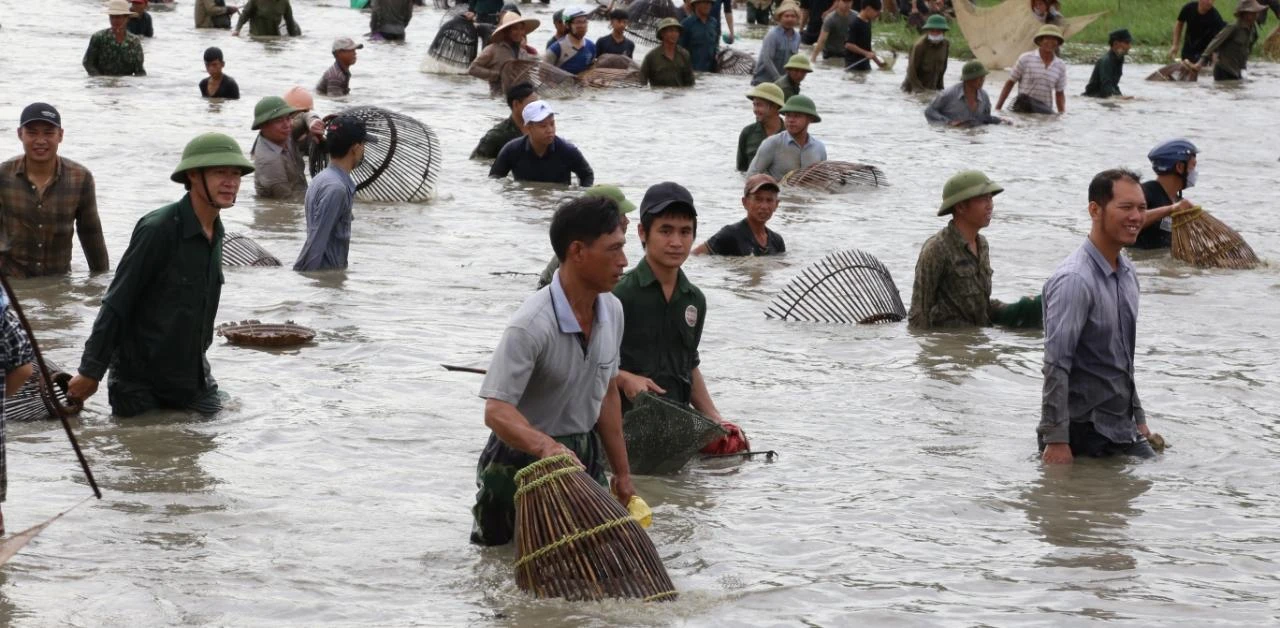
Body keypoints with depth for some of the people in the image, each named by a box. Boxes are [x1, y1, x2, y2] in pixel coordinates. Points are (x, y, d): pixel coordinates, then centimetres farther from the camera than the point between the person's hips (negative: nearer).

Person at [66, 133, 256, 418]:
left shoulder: (215, 233, 5)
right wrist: (90, 372, -15)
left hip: (193, 374, 7)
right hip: (141, 381, -7)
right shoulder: (158, 230, -20)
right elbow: (116, 305, -17)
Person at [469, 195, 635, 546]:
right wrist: (546, 447, -49)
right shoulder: (531, 326, -25)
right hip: (524, 459, -7)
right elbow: (497, 411, -31)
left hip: (586, 454, 7)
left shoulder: (612, 310, 1)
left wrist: (622, 471, 15)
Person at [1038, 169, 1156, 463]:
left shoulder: (1127, 271, 10)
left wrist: (1138, 417, 21)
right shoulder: (1074, 280, -20)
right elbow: (1056, 365, -22)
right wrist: (1056, 440, -24)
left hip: (1121, 428, 8)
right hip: (1085, 434, -8)